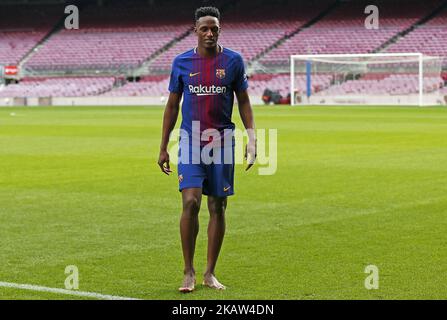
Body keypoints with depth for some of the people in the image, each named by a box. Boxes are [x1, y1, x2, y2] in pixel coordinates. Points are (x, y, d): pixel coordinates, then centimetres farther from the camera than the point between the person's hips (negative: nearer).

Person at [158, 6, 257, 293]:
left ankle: (210, 273, 15)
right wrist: (163, 147, 7)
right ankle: (189, 272, -3)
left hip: (222, 143, 1)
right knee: (191, 202, -14)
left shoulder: (233, 61, 1)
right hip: (191, 142, -1)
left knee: (217, 207, 4)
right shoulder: (182, 62, 3)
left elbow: (244, 102, 8)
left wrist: (252, 138, -3)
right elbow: (172, 105, 9)